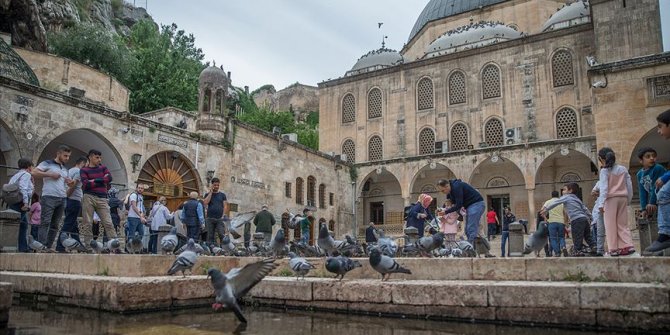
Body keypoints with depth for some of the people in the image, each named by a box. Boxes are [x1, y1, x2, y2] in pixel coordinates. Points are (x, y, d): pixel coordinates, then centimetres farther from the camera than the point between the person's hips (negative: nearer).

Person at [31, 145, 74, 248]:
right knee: (45, 223, -11)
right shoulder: (47, 164, 3)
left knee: (55, 225, 4)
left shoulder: (65, 169, 22)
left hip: (62, 199, 6)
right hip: (49, 197, -6)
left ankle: (48, 247, 7)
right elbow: (34, 172, -8)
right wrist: (50, 174, -11)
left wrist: (72, 183, 8)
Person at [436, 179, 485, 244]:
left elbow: (459, 205, -23)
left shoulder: (456, 187, -22)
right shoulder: (450, 191, 8)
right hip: (470, 206, 10)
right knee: (467, 231, 7)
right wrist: (442, 211, -3)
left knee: (471, 229, -14)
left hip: (476, 204, -10)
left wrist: (446, 212, -19)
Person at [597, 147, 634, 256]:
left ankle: (614, 249, 0)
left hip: (611, 199, -5)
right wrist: (628, 200, 19)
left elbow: (604, 187, -13)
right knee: (622, 224, 11)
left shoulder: (604, 171, -6)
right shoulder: (623, 169, 10)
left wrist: (602, 202, -15)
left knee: (610, 225, 0)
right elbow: (629, 185, 11)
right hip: (623, 198, 5)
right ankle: (628, 246, -1)